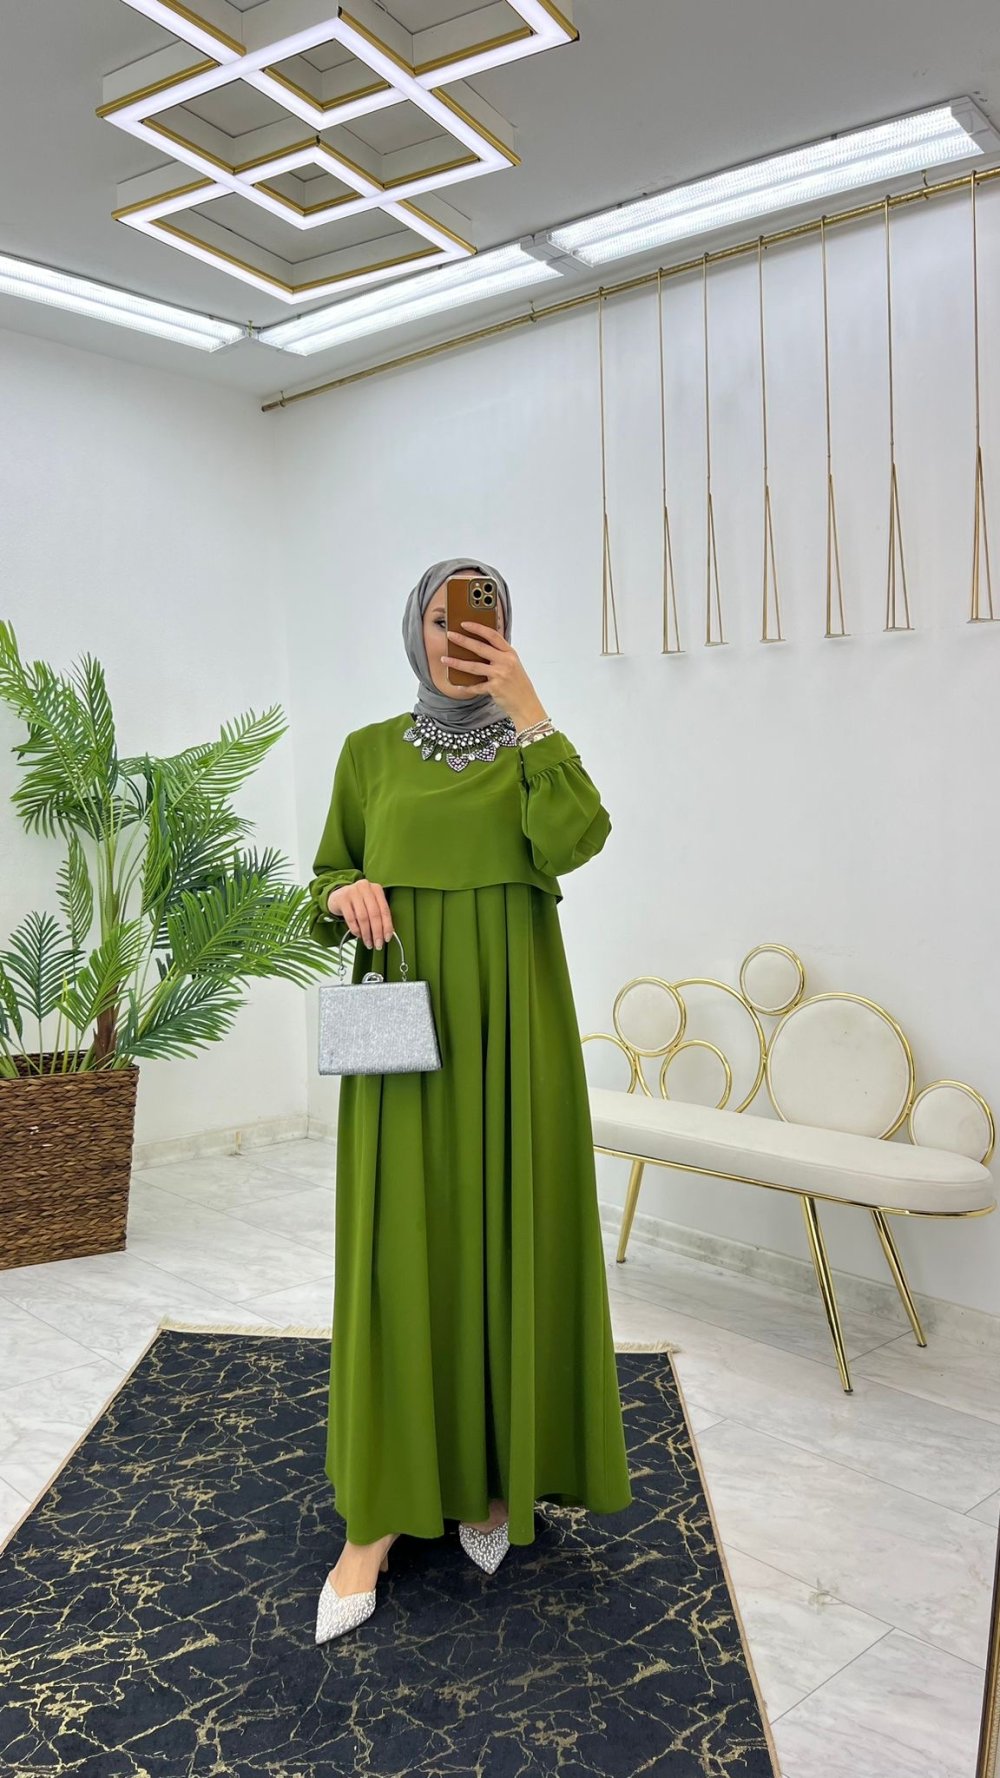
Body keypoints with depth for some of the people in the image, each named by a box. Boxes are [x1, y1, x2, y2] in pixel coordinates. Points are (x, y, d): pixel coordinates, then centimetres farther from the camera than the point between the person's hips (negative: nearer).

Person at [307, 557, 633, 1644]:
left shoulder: (530, 748, 6)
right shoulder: (369, 753, 9)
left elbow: (575, 840, -15)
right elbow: (324, 884, 11)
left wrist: (526, 709, -16)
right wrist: (347, 892, -11)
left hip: (511, 1025, 0)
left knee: (508, 1237, 4)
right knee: (400, 1247, 0)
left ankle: (495, 1476, 23)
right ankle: (378, 1514, 10)